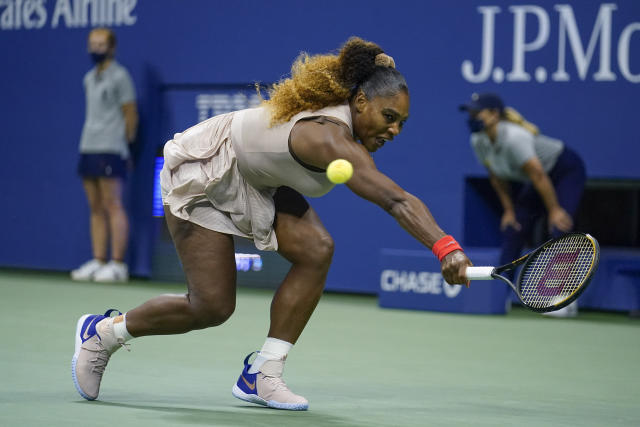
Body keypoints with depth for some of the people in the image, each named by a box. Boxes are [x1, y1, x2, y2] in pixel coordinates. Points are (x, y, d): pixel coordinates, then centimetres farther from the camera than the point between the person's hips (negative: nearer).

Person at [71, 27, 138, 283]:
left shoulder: (119, 76, -4)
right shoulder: (89, 78, 17)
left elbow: (131, 115, -3)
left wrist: (124, 143, 1)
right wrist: (89, 142, 14)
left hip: (110, 149, -7)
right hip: (88, 147, 7)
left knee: (112, 206, -8)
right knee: (96, 208, 7)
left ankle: (118, 265, -7)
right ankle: (98, 262, 9)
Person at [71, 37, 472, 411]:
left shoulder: (343, 109, -11)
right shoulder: (330, 139, -39)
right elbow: (397, 200, -50)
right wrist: (445, 246, -58)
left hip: (252, 179, 9)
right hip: (200, 177, -9)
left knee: (316, 249, -13)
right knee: (213, 307, -10)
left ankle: (262, 376, -6)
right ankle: (103, 332, 16)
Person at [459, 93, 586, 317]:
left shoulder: (513, 138, -36)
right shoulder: (478, 142, -10)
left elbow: (538, 175, -31)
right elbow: (497, 177, 4)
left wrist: (554, 210, -26)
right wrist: (509, 210, 2)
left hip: (567, 171, -8)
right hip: (541, 176, 8)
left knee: (558, 230, -22)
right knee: (512, 229, 0)